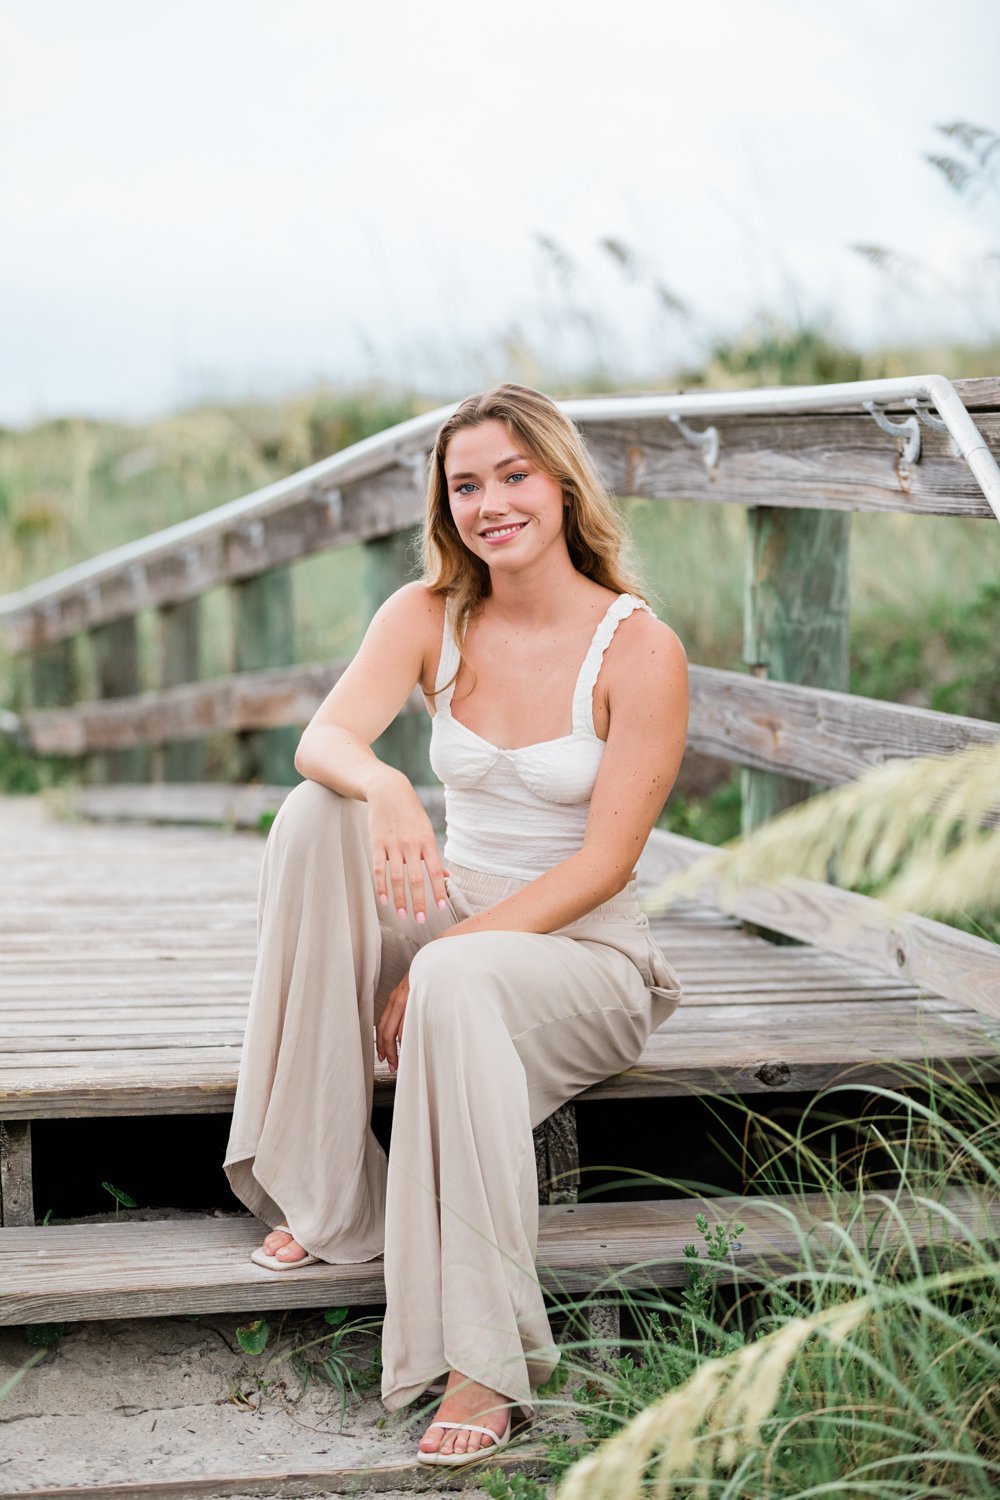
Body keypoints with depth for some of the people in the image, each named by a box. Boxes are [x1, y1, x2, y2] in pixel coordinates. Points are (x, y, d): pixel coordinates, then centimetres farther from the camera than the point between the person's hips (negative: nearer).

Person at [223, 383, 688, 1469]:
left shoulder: (638, 649, -11)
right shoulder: (428, 616, 1)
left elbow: (604, 861, -16)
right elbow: (321, 738, -16)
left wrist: (437, 959, -23)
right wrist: (379, 787, -41)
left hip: (584, 950, -4)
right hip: (455, 917, 4)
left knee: (460, 984, -38)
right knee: (318, 814, -23)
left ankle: (484, 1362, -31)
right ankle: (326, 1198, -21)